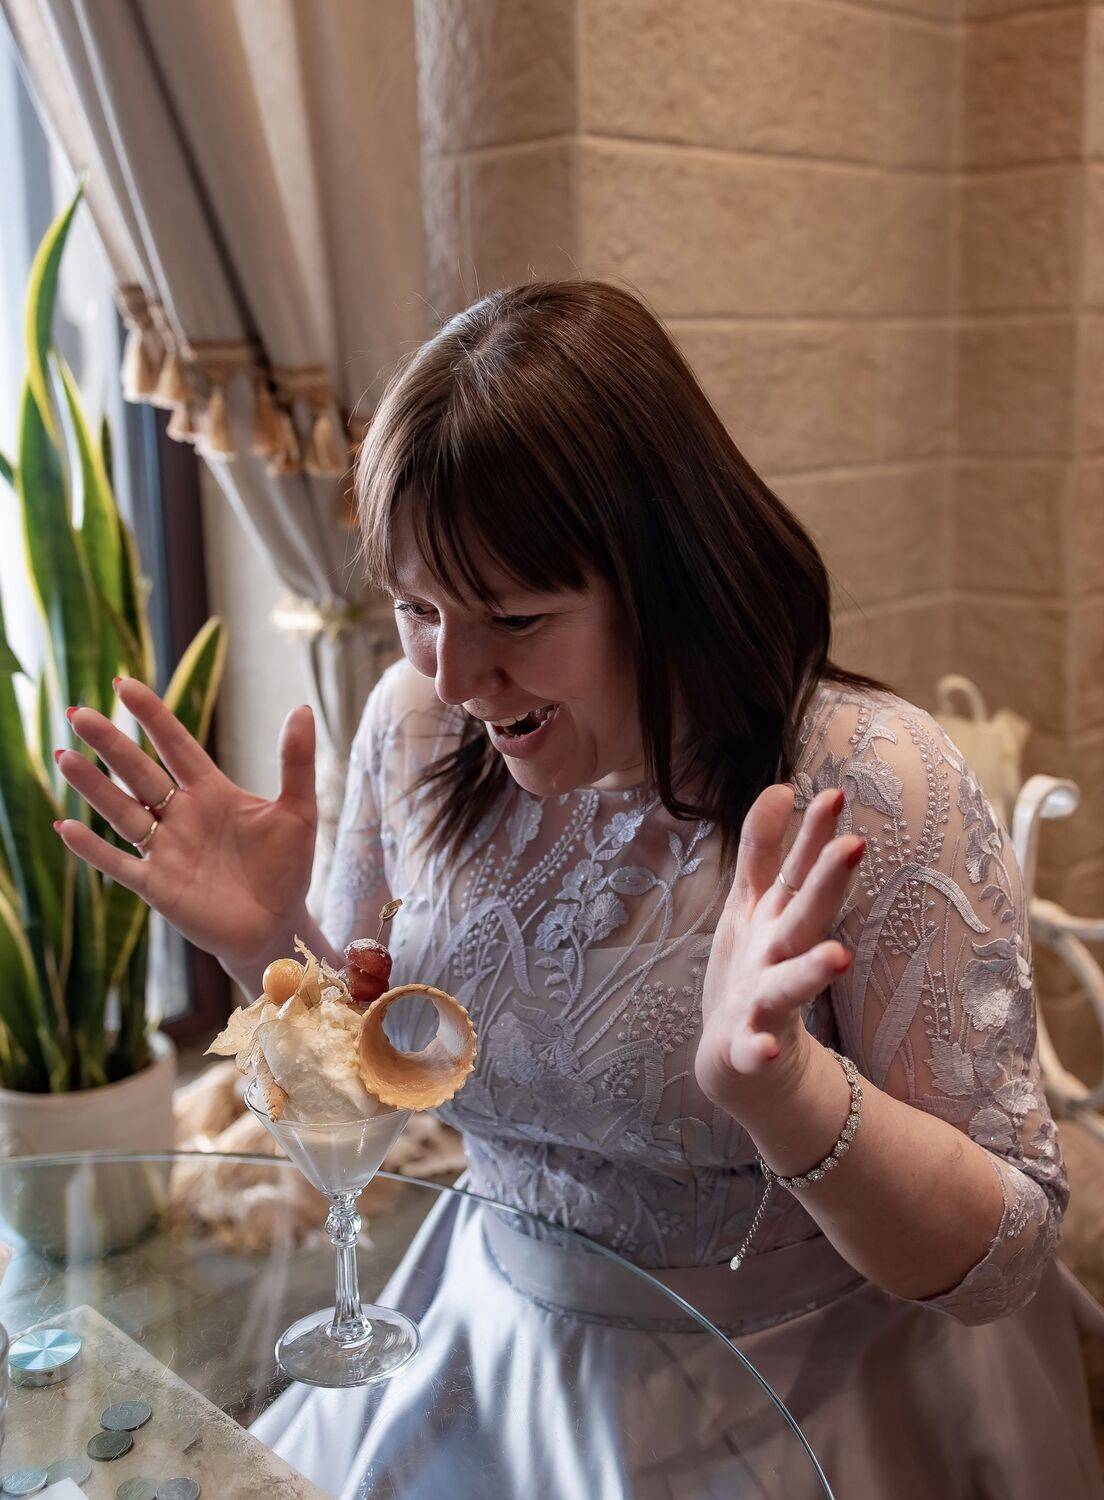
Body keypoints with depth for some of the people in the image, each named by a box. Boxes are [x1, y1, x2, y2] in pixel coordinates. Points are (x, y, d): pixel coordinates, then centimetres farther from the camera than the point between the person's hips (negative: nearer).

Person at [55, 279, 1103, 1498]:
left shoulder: (872, 788, -22)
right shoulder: (416, 726, -8)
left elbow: (1002, 1256, -18)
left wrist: (782, 1086, -35)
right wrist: (267, 942, -14)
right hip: (500, 1353, 3)